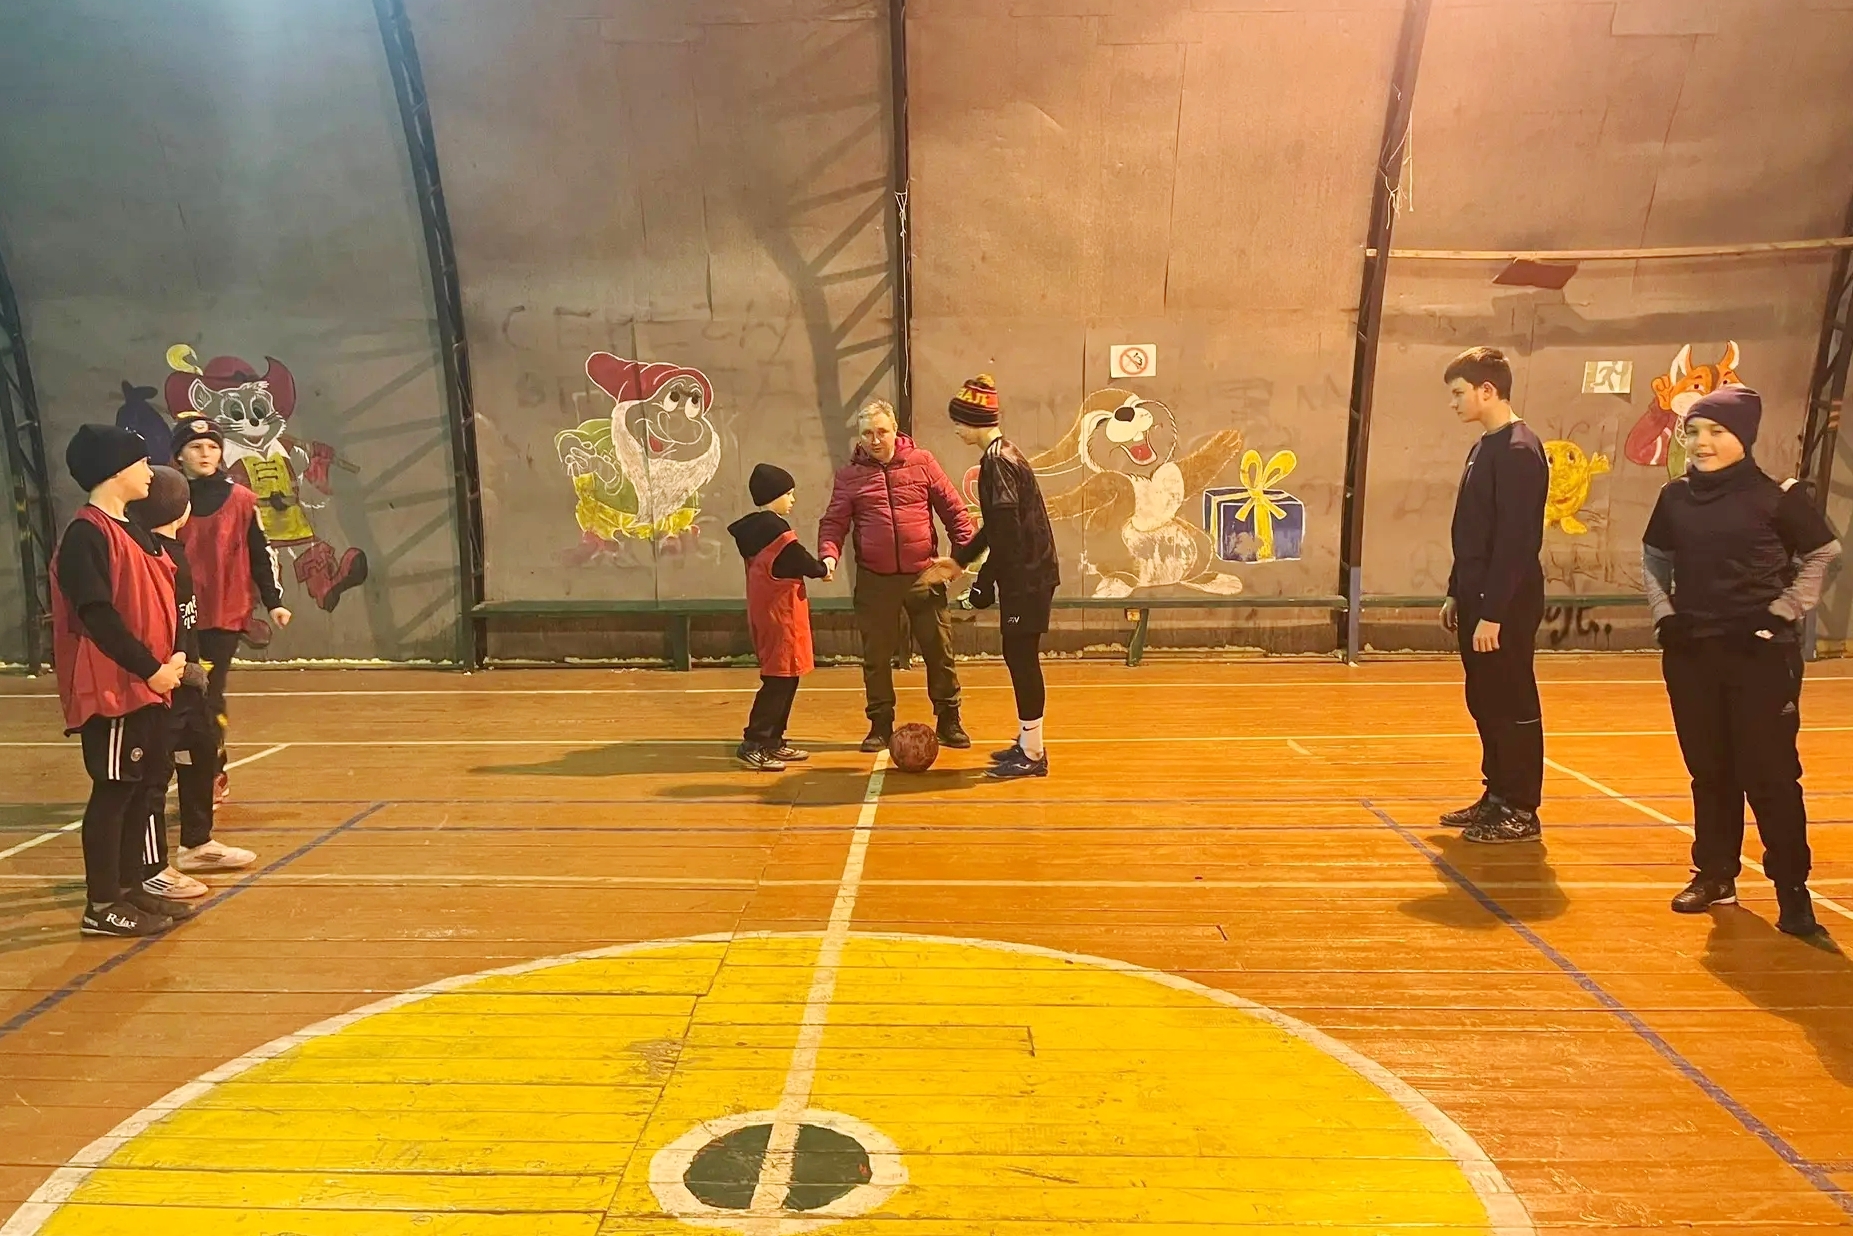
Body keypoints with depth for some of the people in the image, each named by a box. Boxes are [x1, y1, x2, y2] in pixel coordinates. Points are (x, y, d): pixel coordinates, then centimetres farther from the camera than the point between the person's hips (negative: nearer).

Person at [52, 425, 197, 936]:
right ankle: (101, 906, 7)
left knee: (143, 788, 14)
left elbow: (158, 600, 17)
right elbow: (97, 616, -21)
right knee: (113, 791, -3)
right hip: (112, 688, -9)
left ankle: (129, 888, 24)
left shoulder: (131, 530, 15)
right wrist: (151, 668, -16)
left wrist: (175, 655, 3)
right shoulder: (86, 534, -14)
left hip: (147, 685, 9)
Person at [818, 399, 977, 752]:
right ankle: (880, 725, 22)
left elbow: (952, 508, 4)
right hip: (875, 580, 0)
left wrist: (964, 550, -3)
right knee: (876, 657, 7)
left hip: (923, 574, 0)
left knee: (939, 650, 7)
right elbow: (834, 521, 1)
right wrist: (829, 554, -18)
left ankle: (948, 720, 21)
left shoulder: (922, 462, 2)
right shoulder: (849, 475, 3)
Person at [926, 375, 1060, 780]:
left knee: (1021, 658, -3)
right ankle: (1027, 742, 25)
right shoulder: (1004, 454, 15)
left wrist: (983, 584, -18)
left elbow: (1007, 532, -21)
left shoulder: (996, 462, -15)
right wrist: (959, 560, 23)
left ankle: (1033, 754, 4)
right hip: (1027, 574, 10)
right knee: (1019, 657, 15)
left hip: (1026, 577, -10)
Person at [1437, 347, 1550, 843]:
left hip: (1505, 604, -9)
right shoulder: (1484, 447, 13)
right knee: (1484, 703, 15)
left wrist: (1492, 612, -22)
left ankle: (1521, 811, 9)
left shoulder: (1519, 451, -15)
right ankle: (1497, 796, 26)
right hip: (1477, 598, 9)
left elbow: (1516, 540, -20)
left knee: (1512, 705, -1)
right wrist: (1457, 594, 18)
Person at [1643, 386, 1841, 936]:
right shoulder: (1675, 497, 5)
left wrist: (1785, 611, -7)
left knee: (1769, 774, -1)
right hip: (1690, 653, 4)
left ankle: (1792, 890, 9)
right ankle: (1715, 875, 23)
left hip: (1761, 655, -4)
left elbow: (1825, 555, -1)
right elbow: (1653, 559, 16)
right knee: (1709, 772, 12)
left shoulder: (1777, 497, -7)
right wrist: (1664, 612, 4)